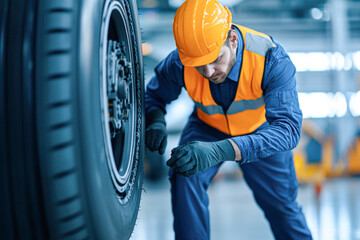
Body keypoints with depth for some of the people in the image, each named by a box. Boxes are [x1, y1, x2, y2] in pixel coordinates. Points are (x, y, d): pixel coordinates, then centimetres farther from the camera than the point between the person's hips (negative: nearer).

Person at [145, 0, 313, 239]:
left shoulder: (271, 59, -40)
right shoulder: (178, 64, -32)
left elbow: (288, 128, -48)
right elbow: (154, 95, -9)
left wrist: (221, 151, -62)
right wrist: (156, 122, -34)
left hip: (261, 129, 0)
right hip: (208, 128, 1)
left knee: (281, 204, 11)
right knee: (185, 175, -27)